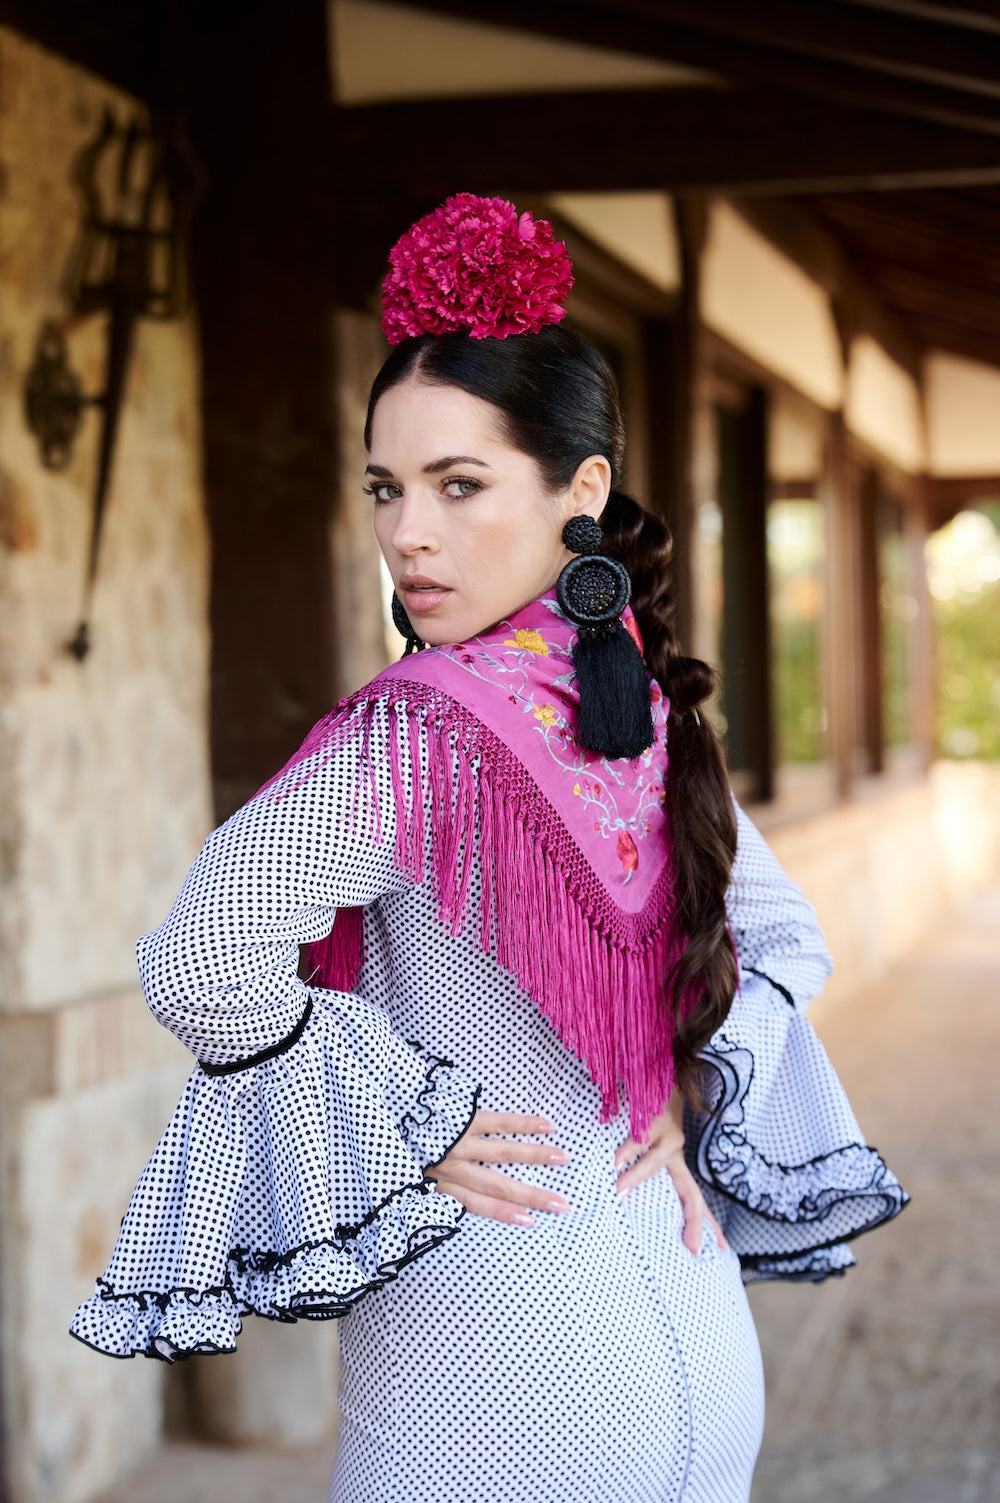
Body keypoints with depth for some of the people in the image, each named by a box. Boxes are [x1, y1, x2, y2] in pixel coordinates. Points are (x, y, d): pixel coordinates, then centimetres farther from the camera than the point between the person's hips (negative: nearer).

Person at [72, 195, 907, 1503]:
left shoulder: (421, 733, -20)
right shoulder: (645, 714, 3)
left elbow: (202, 966, -26)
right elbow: (787, 940, 16)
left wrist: (409, 1127, -14)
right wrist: (686, 1097, 5)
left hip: (495, 1342, -7)